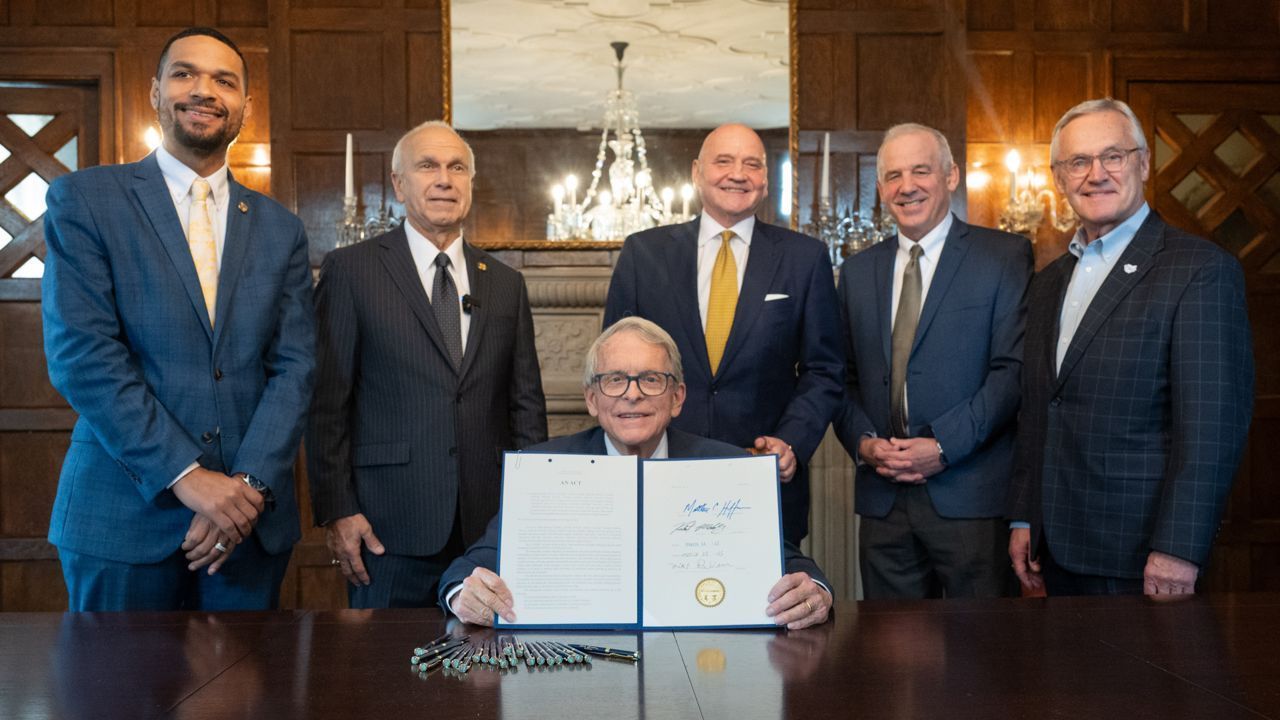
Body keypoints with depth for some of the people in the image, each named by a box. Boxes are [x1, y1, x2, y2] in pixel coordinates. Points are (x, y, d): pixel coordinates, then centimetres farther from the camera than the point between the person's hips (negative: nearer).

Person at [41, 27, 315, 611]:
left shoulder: (280, 229, 10)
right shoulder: (83, 200, 1)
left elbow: (294, 366, 3)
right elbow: (79, 353, -9)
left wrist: (249, 485, -11)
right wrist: (186, 476, -15)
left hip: (249, 518, 3)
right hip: (125, 517, -2)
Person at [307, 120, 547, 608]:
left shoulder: (505, 283, 12)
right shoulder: (351, 270, 1)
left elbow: (526, 406, 12)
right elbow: (327, 403, -2)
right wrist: (336, 512, -7)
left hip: (490, 527, 3)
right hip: (391, 530, -3)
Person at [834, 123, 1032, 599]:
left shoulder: (1005, 256, 1)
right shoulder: (858, 271, 14)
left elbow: (1013, 368, -7)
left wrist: (944, 444, -14)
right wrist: (862, 442, -3)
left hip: (970, 500, -3)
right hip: (882, 500, 4)